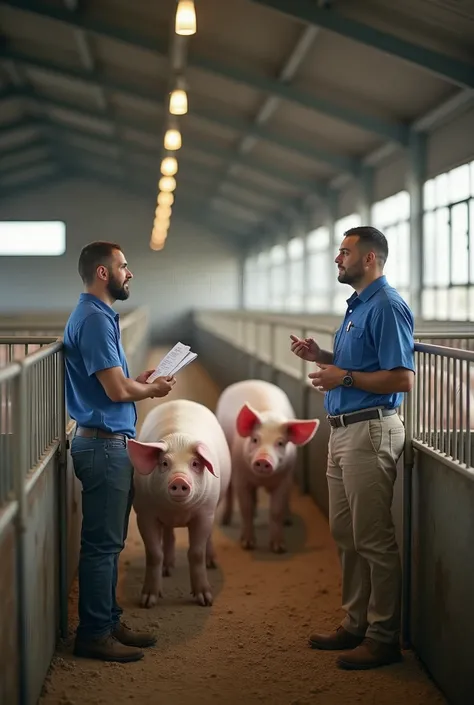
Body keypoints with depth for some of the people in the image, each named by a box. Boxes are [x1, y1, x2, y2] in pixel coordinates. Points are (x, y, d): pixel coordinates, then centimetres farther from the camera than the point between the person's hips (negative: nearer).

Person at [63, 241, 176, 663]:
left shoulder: (99, 316, 15)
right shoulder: (94, 319, -17)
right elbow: (117, 390, -21)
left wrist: (142, 380, 10)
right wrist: (154, 390, -5)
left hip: (110, 442, 10)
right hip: (103, 443, -10)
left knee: (108, 542, 16)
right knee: (102, 544, -3)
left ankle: (108, 623, 25)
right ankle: (94, 635, 4)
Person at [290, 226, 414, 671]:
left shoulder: (387, 307, -15)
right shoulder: (357, 305, 16)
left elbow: (403, 378, -22)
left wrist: (344, 377, -18)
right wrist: (321, 356, 9)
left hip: (370, 430, -10)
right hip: (343, 430, 10)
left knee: (373, 538, -3)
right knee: (346, 534, 16)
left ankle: (383, 638, 6)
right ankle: (356, 623, 27)